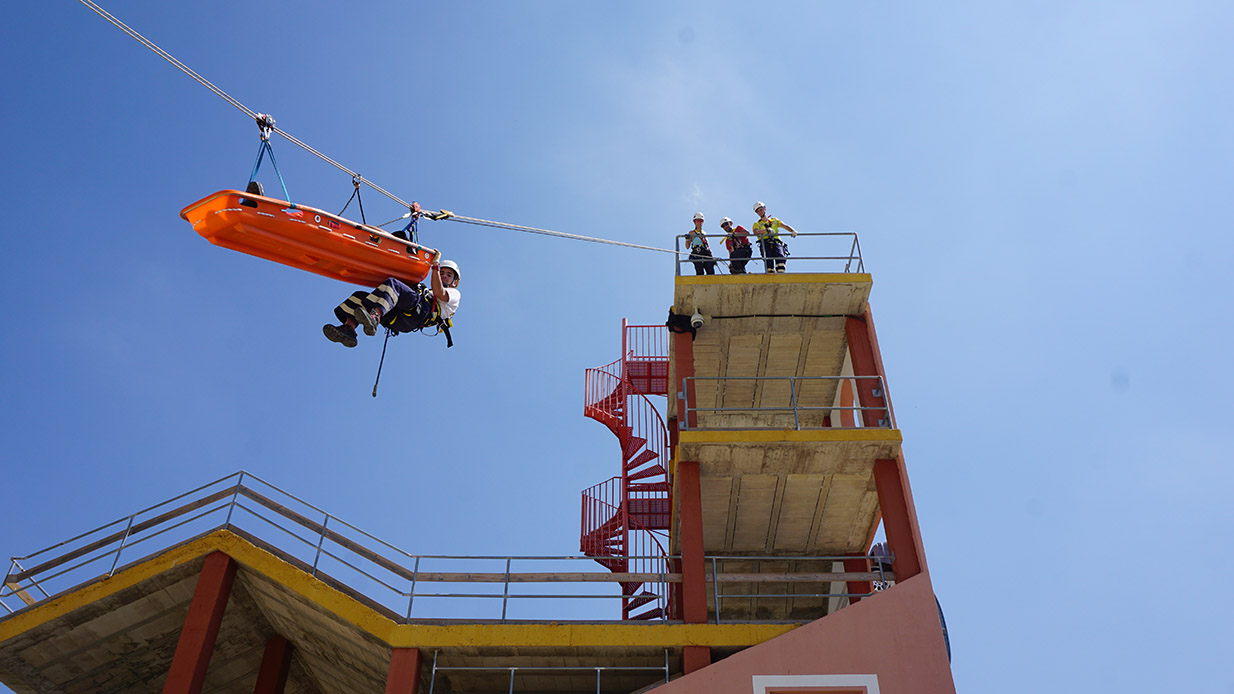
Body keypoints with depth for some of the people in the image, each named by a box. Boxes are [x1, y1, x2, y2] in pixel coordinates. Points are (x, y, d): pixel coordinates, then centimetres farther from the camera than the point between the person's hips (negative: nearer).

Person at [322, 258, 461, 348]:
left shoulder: (454, 293, 28)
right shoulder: (428, 292, 49)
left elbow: (439, 292, 4)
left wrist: (435, 265, 9)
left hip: (419, 312, -7)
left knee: (392, 284, -30)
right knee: (360, 296, -4)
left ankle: (374, 317, -55)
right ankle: (348, 328, -30)